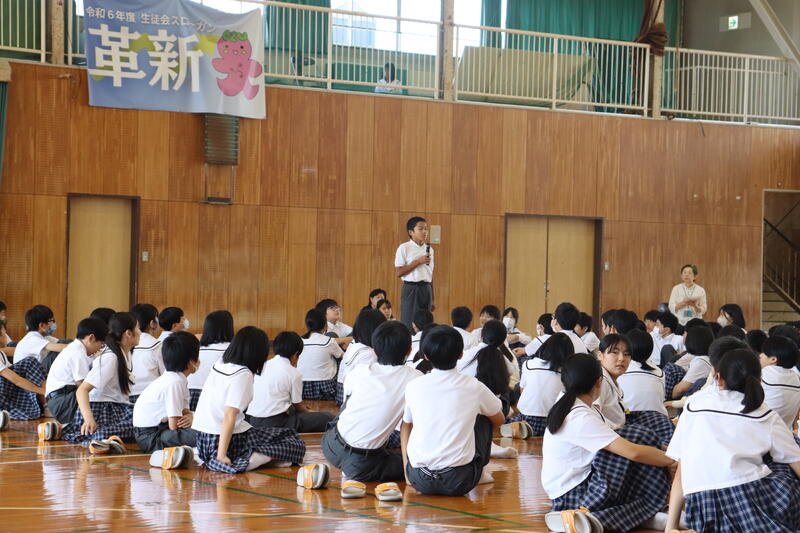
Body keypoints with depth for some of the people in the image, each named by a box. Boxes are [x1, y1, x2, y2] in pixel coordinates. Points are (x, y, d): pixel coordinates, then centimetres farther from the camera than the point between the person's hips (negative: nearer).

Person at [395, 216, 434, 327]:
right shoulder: (404, 248, -4)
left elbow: (431, 274, 16)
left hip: (426, 289, 6)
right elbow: (398, 273, -11)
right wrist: (418, 261, -16)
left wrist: (432, 299, 14)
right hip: (411, 288, -5)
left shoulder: (429, 249, 14)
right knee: (409, 324, -6)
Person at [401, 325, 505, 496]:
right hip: (459, 482, -1)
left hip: (419, 481, 1)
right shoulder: (474, 387, 0)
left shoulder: (413, 386, 3)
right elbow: (499, 420, 20)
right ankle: (478, 474, 25)